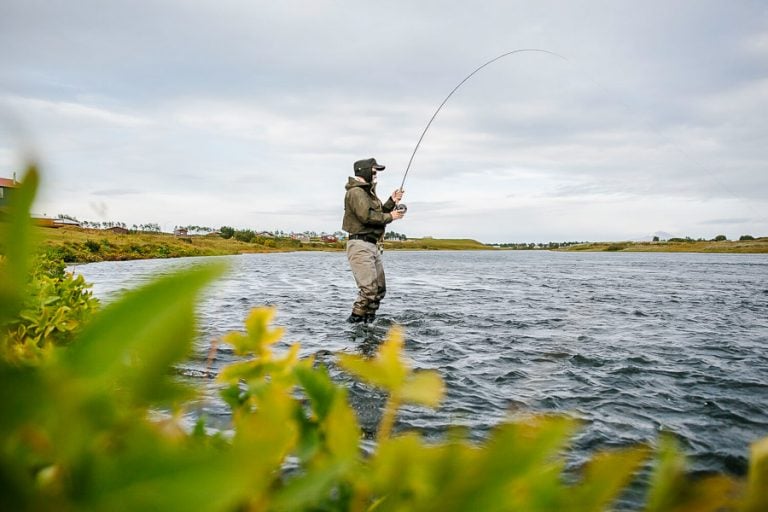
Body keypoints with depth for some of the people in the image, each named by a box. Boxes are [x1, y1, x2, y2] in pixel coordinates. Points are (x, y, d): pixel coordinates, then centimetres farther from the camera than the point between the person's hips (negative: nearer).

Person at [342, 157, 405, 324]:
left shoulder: (368, 192, 23)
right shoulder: (356, 192, -9)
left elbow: (379, 213, 22)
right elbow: (367, 216, -22)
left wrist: (392, 202, 8)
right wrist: (390, 217, -12)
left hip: (372, 246, 10)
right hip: (360, 245, -10)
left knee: (380, 289, 11)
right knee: (369, 289, -16)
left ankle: (368, 322, 17)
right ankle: (354, 321, -9)